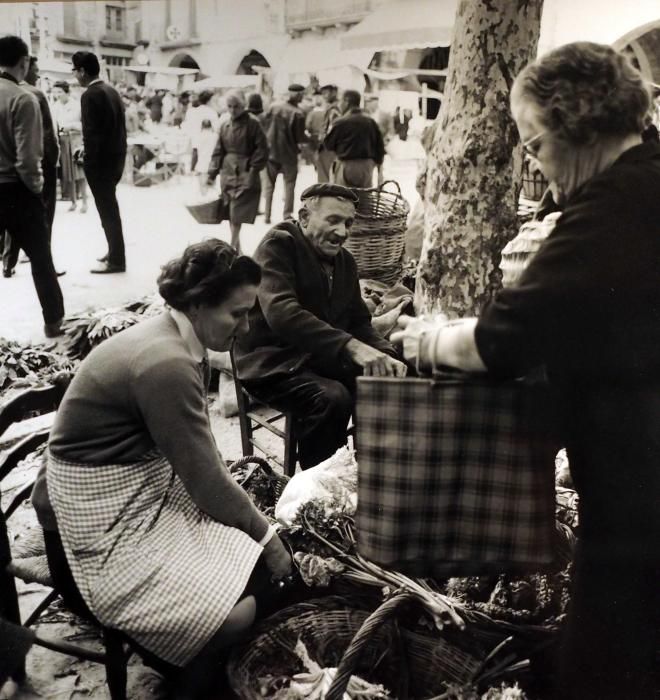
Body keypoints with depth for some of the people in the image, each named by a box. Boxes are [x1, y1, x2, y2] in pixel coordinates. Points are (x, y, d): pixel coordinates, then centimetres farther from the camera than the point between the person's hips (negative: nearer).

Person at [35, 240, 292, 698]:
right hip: (101, 527, -10)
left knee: (253, 558, 3)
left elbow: (200, 456, 7)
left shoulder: (178, 343, 4)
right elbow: (205, 479, -21)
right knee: (240, 612, -18)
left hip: (143, 490, 10)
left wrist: (258, 524, 2)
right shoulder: (166, 364, -27)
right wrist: (266, 536, -7)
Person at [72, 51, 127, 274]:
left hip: (101, 159, -9)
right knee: (110, 206, 18)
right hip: (115, 155, 9)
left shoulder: (90, 95, -16)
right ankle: (114, 251, 27)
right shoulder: (111, 90, 10)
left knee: (107, 209, -2)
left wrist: (89, 160, -12)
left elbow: (91, 132, -19)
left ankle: (116, 260, 3)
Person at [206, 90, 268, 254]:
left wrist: (253, 169, -16)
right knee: (230, 213, 8)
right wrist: (212, 172, 6)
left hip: (245, 174, -6)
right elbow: (219, 151, 12)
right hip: (227, 173, 6)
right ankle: (235, 246, 18)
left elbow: (262, 149, -9)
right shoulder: (225, 126, 10)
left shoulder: (252, 123, -6)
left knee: (237, 214, -11)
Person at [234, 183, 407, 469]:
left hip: (323, 360, 7)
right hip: (273, 364, -7)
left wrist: (385, 356, -10)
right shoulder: (278, 244, -12)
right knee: (332, 398, -31)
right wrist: (351, 347, -38)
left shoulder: (345, 261, 13)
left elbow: (359, 322, 13)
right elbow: (281, 312, -28)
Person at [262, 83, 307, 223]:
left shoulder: (273, 106, -5)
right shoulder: (298, 114, -17)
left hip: (271, 151, 4)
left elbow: (265, 126, 3)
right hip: (288, 153, -4)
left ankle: (267, 215, 14)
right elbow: (300, 138, -13)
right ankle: (287, 215, 7)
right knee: (289, 185, 9)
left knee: (269, 185, 13)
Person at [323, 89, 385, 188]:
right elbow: (379, 147, 6)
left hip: (346, 165, -4)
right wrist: (380, 171, 13)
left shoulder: (341, 122, -8)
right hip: (367, 166, 5)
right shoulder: (370, 121, 5)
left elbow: (328, 144, -2)